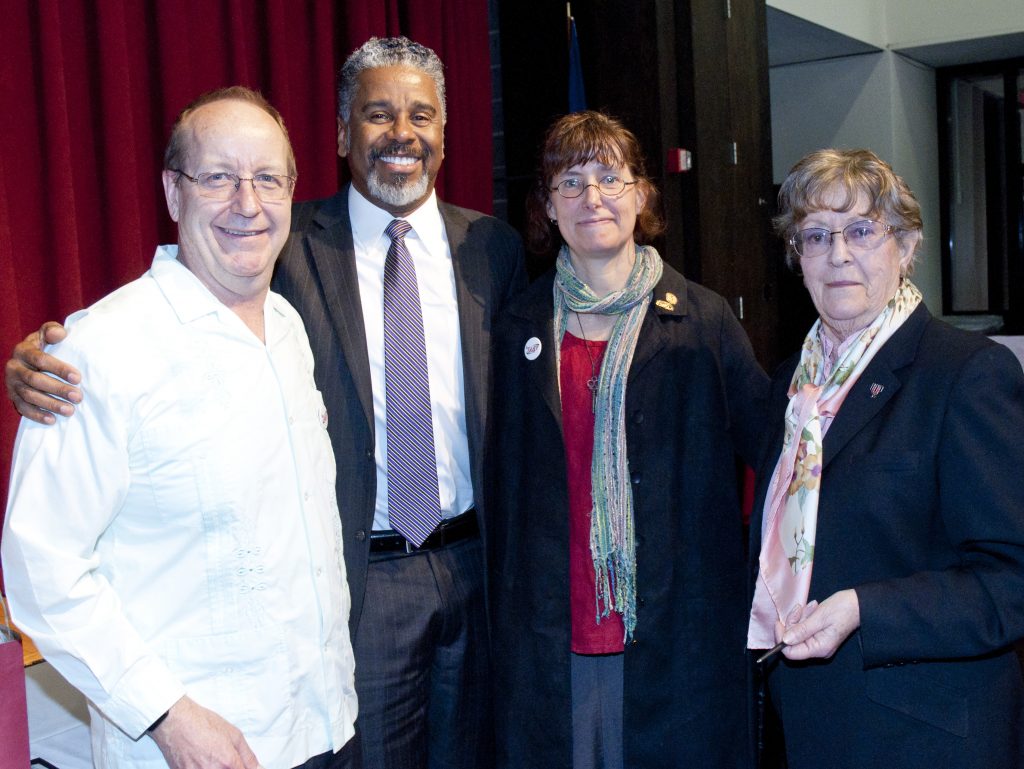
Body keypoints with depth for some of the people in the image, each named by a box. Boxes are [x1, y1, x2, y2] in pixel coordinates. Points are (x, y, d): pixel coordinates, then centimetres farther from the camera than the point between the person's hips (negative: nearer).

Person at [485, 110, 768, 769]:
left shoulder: (704, 320, -1)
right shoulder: (521, 327, 6)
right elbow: (501, 475, 9)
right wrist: (503, 611, 7)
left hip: (675, 633, -1)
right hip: (550, 634, 2)